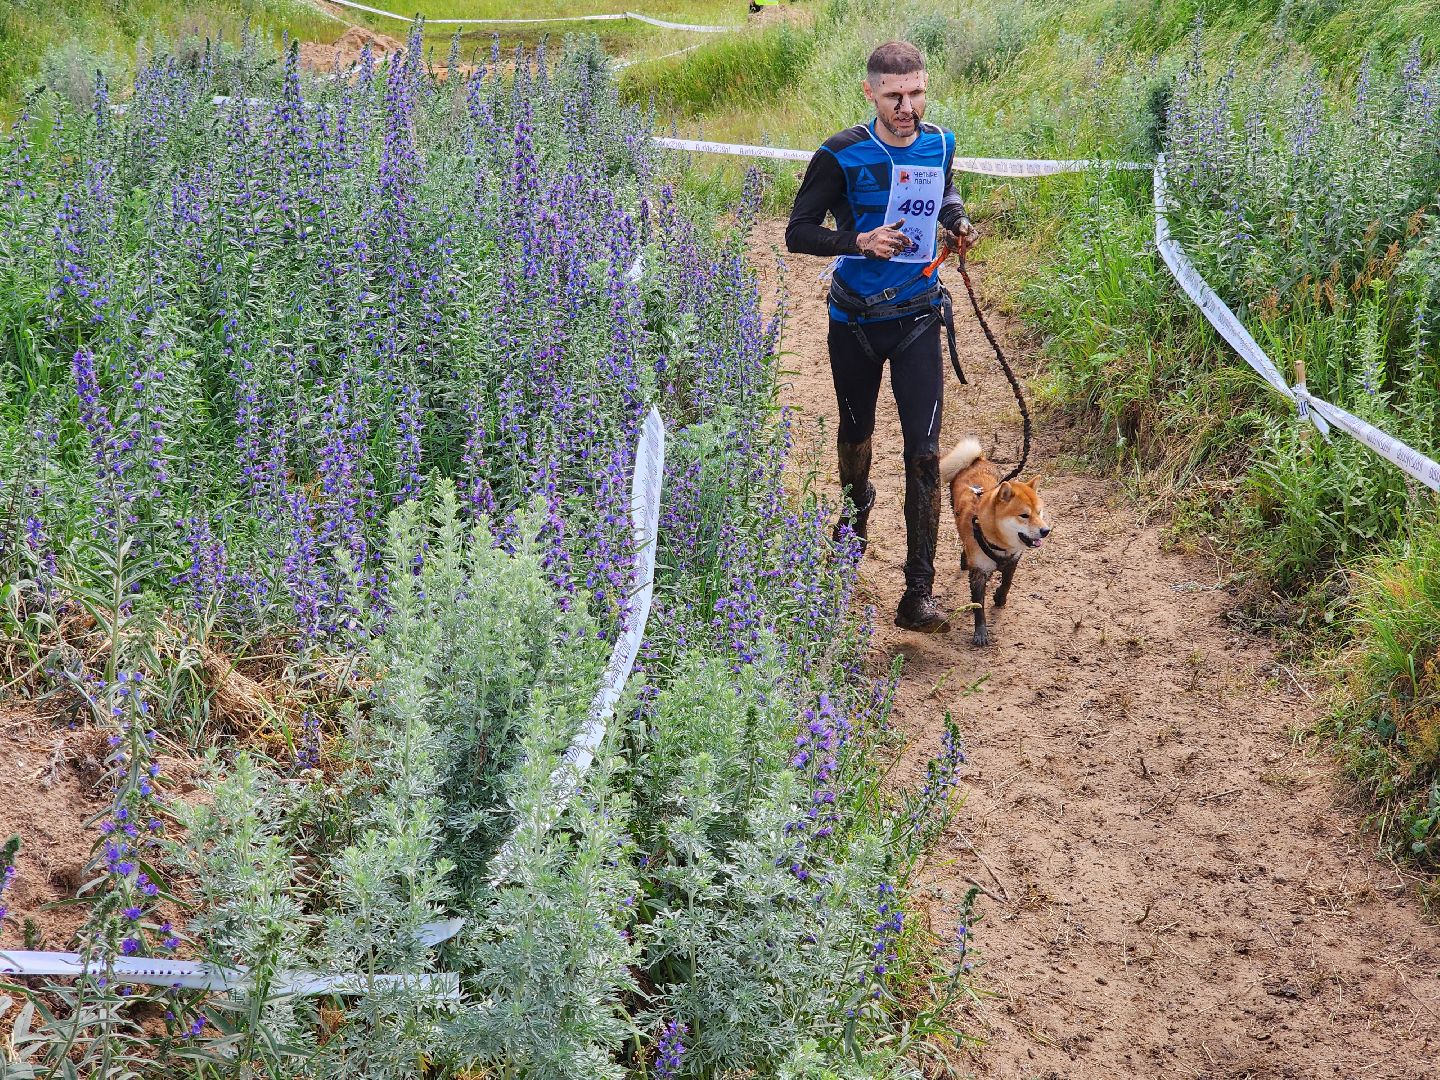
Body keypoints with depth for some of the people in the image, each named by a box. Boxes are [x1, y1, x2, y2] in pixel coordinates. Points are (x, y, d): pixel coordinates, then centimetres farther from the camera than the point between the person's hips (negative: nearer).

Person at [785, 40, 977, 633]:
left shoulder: (939, 143, -1)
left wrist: (958, 218, -2)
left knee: (924, 452, -8)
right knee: (855, 432, 19)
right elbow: (798, 232, -10)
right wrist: (860, 241, -26)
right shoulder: (842, 155, -15)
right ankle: (857, 503, 55)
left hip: (918, 317, 2)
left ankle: (918, 594, -5)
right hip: (856, 320, -1)